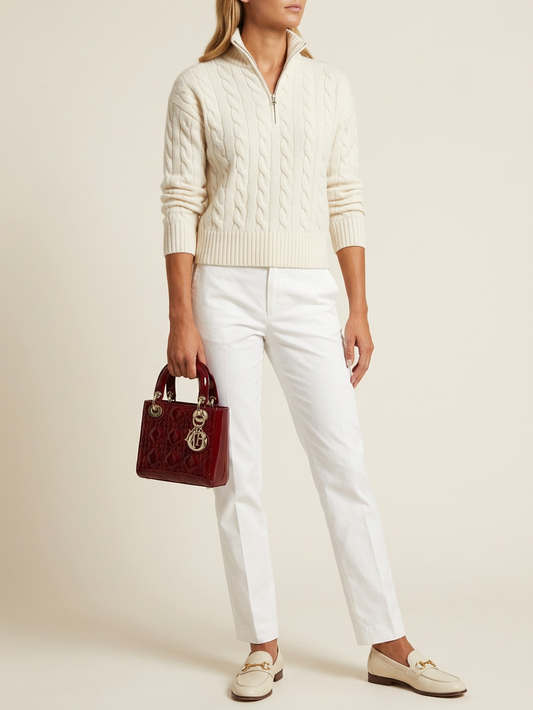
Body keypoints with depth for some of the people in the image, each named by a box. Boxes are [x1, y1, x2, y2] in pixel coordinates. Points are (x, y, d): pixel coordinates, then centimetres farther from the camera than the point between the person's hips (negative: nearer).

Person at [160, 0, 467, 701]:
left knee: (345, 465, 1)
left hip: (306, 295, 2)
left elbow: (345, 203, 8)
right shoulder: (199, 86, 1)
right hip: (224, 293, -2)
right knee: (238, 474, 2)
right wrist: (181, 320, -8)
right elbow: (181, 205, -2)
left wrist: (360, 310, 3)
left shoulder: (330, 85, 9)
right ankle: (263, 647, 16)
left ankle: (389, 645, 12)